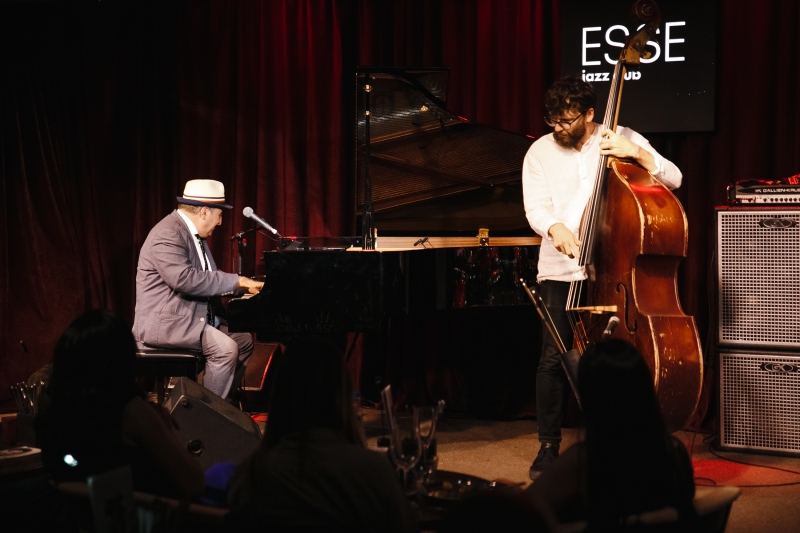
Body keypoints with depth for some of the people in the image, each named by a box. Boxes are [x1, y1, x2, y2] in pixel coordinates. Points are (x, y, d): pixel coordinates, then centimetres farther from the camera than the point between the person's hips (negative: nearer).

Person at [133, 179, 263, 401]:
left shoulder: (193, 232, 13)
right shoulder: (168, 235, -20)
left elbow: (205, 277, 20)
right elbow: (185, 279, -33)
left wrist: (244, 284, 6)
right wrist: (236, 281, -26)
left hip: (190, 316, 11)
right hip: (164, 323, -11)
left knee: (243, 339, 11)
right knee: (225, 348, -25)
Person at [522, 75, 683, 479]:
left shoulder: (623, 139, 4)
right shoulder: (540, 152, 6)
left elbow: (673, 179, -3)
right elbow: (535, 208, -4)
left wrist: (637, 154, -19)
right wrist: (555, 227, -25)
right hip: (561, 271, 1)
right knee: (554, 358, -6)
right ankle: (548, 445, 6)